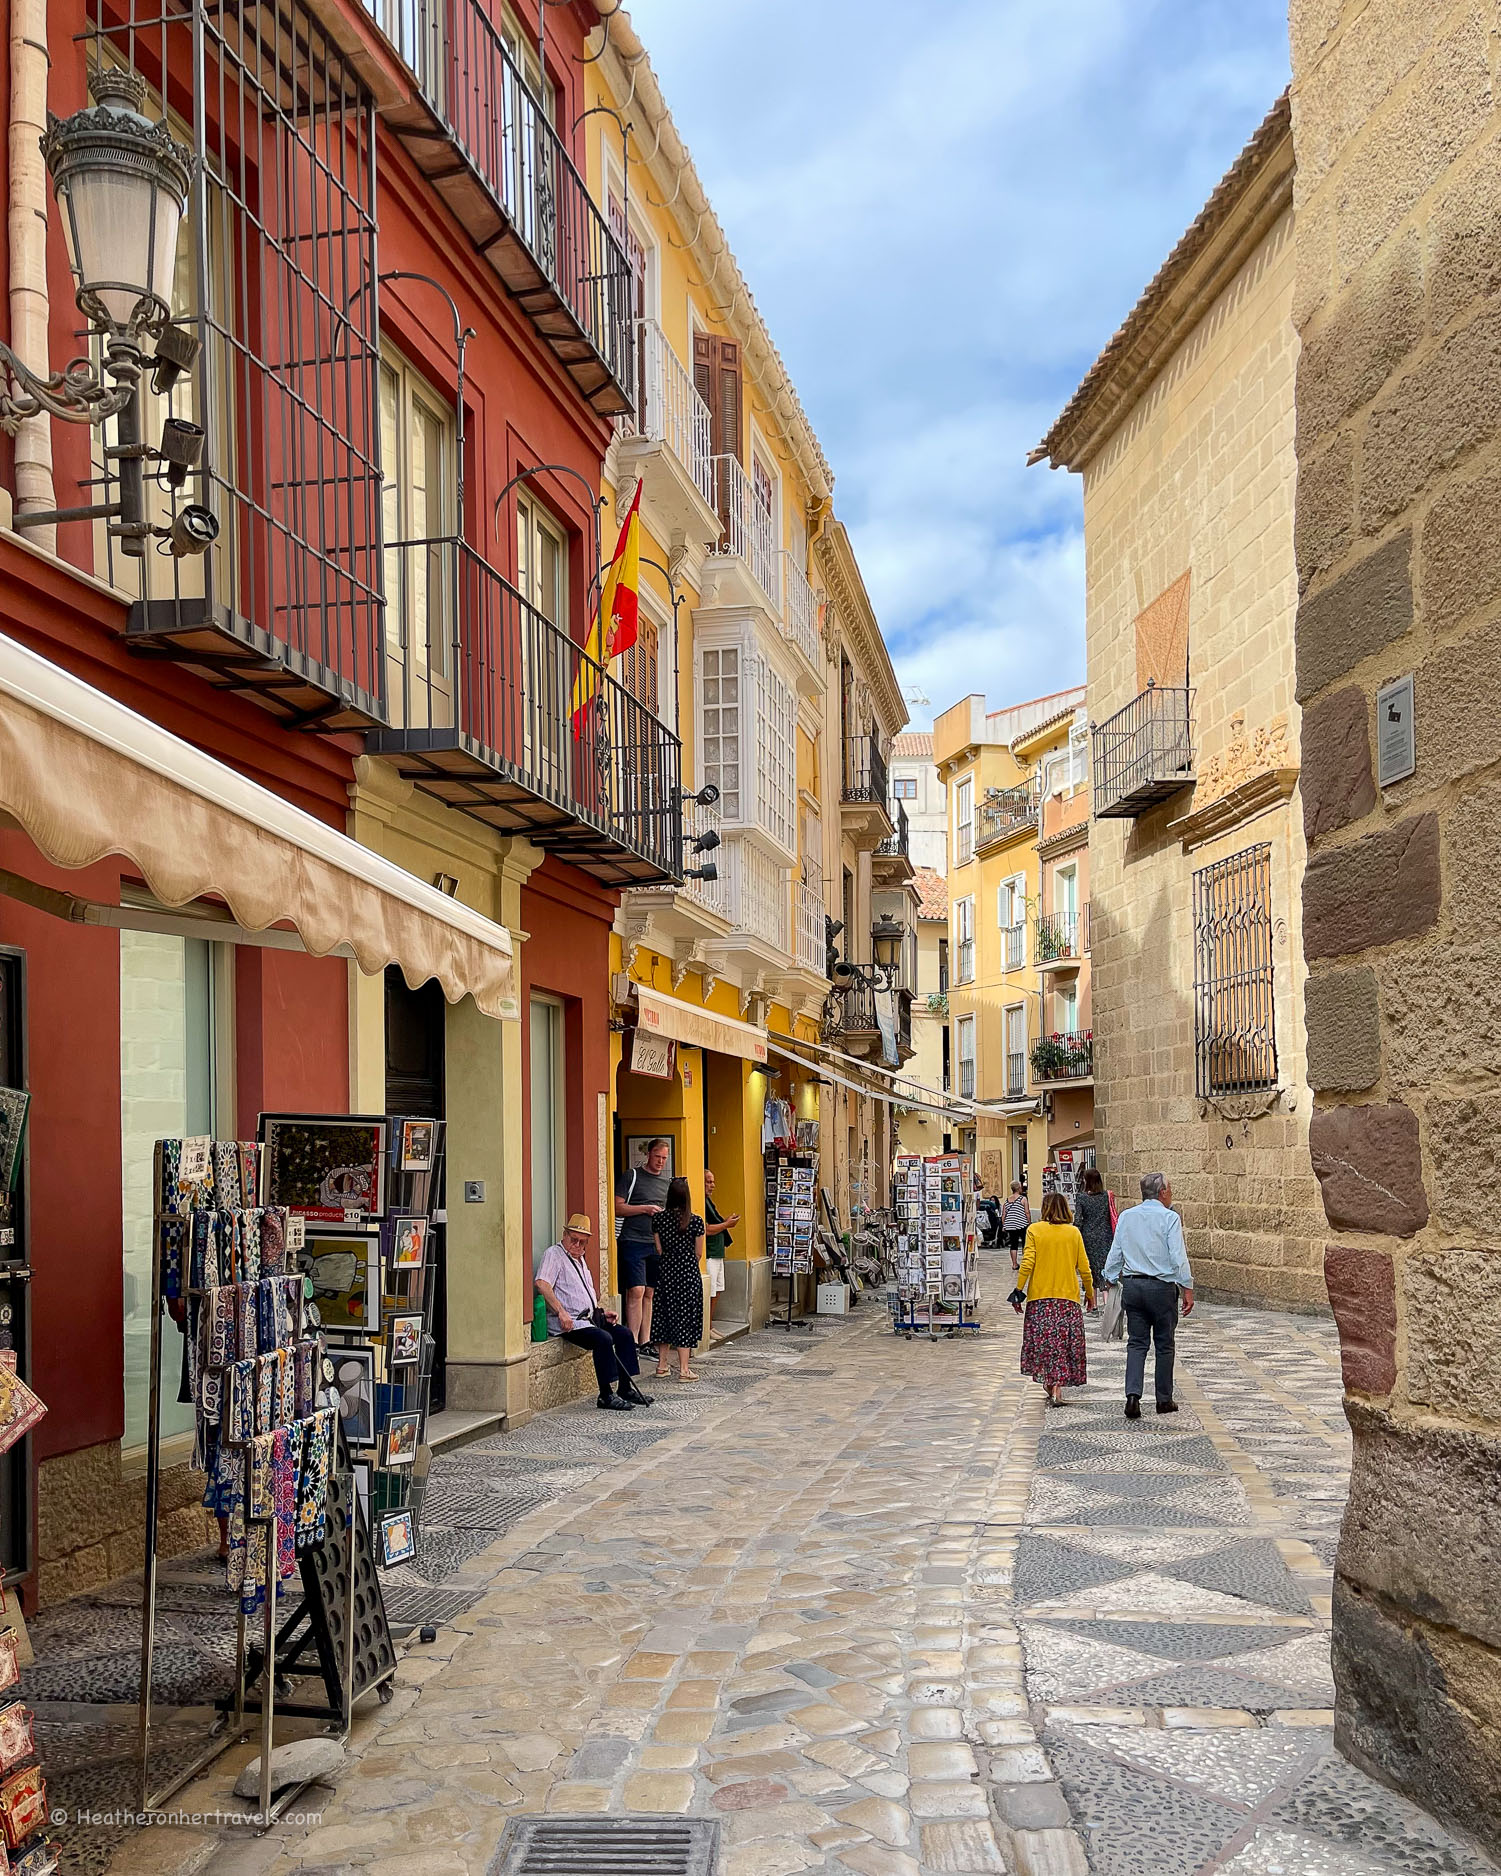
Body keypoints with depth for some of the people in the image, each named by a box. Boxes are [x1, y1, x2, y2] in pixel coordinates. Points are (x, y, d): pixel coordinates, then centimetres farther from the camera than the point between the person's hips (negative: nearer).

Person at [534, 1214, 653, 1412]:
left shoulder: (581, 1259, 23)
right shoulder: (554, 1254, -6)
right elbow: (542, 1284, -23)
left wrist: (602, 1312, 15)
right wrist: (561, 1312, -29)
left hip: (588, 1319, 9)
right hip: (567, 1322, -9)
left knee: (624, 1333, -3)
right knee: (603, 1338, -28)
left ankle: (625, 1389, 1)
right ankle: (606, 1395, -22)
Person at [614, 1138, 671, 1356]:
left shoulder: (667, 1181, 17)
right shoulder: (631, 1176, -1)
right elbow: (617, 1208, -6)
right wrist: (645, 1209, -14)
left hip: (656, 1244, 6)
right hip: (633, 1241, -6)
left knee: (649, 1293, 9)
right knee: (636, 1291, -11)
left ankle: (645, 1342, 14)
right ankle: (632, 1342, -8)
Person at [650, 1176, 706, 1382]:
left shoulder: (659, 1219, -2)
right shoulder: (695, 1221, -8)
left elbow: (659, 1250, 2)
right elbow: (697, 1253, -1)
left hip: (666, 1272, 3)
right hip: (688, 1273, -3)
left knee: (665, 1314, 14)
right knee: (685, 1318, 1)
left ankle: (662, 1364, 22)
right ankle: (683, 1369, -1)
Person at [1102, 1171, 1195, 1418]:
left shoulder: (1126, 1216, 6)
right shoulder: (1169, 1218, -9)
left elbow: (1115, 1253, 8)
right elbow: (1178, 1257, -13)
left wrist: (1110, 1281, 15)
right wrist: (1187, 1289, -8)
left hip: (1132, 1286, 4)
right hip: (1162, 1287, -4)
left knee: (1136, 1343, 7)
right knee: (1164, 1345, 9)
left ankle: (1133, 1395, -9)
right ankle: (1164, 1400, 16)